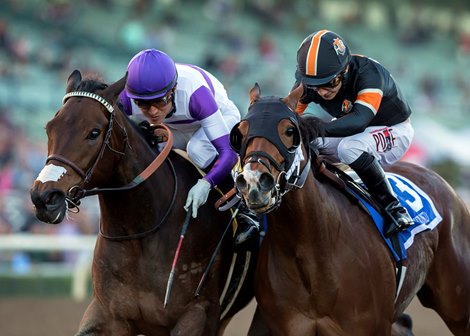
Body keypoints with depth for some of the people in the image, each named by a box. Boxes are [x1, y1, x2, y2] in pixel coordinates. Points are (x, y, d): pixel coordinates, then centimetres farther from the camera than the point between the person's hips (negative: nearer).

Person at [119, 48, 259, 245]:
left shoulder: (192, 93, -42)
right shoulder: (127, 98, -32)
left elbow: (228, 152, -45)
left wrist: (205, 184, -61)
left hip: (221, 117, -4)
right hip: (176, 130, 5)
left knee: (197, 148, -36)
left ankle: (243, 213, -21)